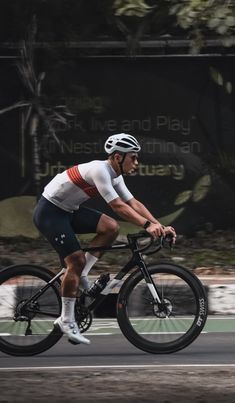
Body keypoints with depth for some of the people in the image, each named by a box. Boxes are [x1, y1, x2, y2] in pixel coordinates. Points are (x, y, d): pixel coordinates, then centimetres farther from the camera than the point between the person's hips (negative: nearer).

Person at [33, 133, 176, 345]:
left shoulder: (115, 175, 3)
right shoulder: (99, 170, -25)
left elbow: (134, 203, 1)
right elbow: (118, 206, -31)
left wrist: (160, 226, -9)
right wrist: (148, 225, -36)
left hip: (69, 210, 9)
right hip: (50, 212, -9)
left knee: (111, 227, -6)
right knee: (76, 260, -14)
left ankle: (81, 276, 3)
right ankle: (66, 320, -5)